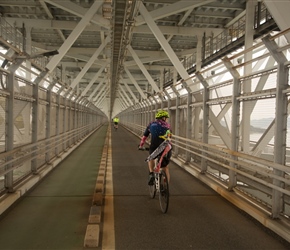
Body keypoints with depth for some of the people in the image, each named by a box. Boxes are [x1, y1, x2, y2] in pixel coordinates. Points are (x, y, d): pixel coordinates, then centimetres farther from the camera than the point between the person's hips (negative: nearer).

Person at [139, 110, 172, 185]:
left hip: (154, 148, 0)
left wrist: (141, 145, 38)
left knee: (151, 159, 34)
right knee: (165, 168, 21)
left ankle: (151, 174, 12)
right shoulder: (167, 125, 16)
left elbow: (144, 136, 23)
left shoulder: (151, 124, 17)